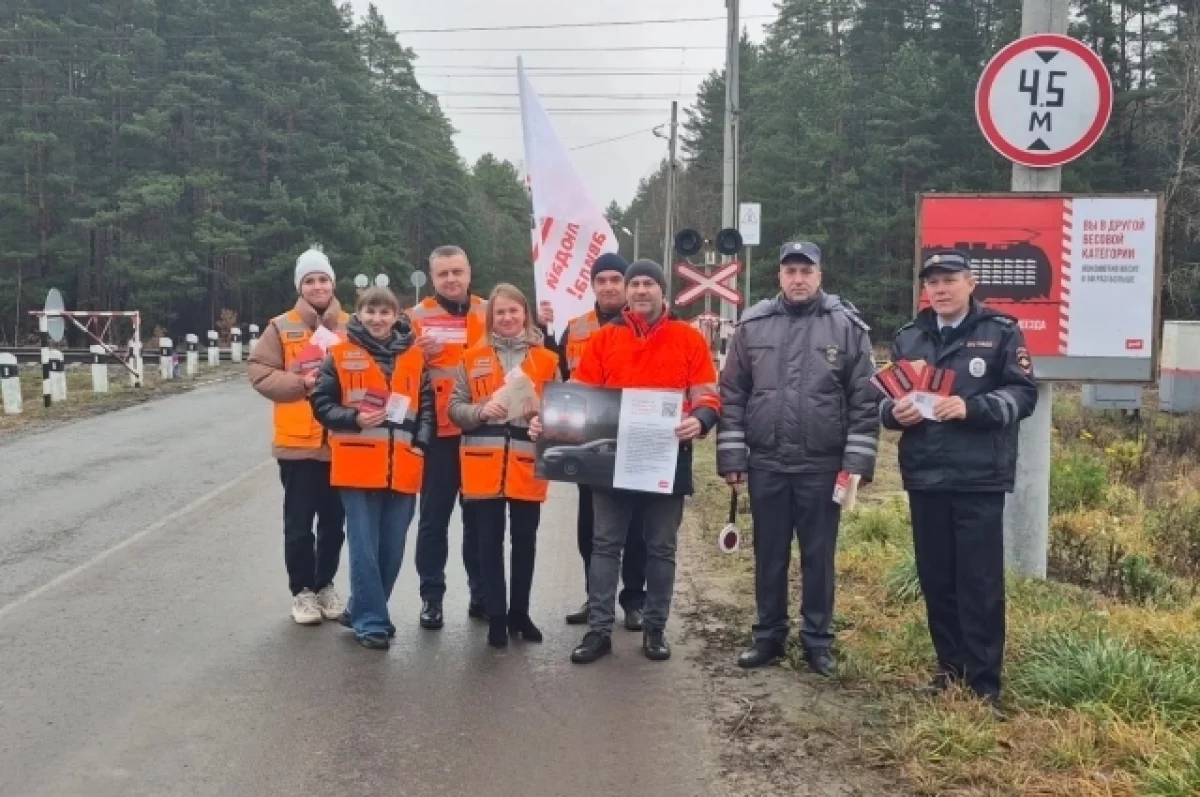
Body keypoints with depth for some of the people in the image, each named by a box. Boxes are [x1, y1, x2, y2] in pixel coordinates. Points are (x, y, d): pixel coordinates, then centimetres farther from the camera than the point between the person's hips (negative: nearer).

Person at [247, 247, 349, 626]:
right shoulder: (281, 327, 0)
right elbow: (259, 372, -5)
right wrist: (301, 383, -17)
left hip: (342, 442, 2)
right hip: (298, 442, -2)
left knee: (334, 522, 12)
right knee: (299, 523, 4)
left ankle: (325, 585, 29)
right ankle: (302, 590, 19)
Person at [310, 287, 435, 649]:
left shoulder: (415, 357, 8)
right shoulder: (341, 355, 1)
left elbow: (427, 404, 11)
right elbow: (322, 403, 2)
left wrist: (420, 443, -3)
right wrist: (354, 419, -14)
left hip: (403, 468, 3)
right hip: (358, 467, -3)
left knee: (392, 548, 10)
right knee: (365, 547, -2)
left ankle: (362, 610, 27)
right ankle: (371, 620, 8)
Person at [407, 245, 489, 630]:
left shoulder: (490, 314, 9)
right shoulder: (417, 317, 1)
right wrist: (421, 357, -17)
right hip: (438, 433, -2)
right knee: (434, 518, 5)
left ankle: (482, 594, 22)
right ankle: (431, 596, 15)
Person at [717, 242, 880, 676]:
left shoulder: (848, 327, -2)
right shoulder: (752, 325, 3)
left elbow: (865, 400, -3)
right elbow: (731, 395, 5)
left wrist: (857, 463, -8)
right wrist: (732, 457, 0)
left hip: (822, 466, -1)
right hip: (765, 464, 2)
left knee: (818, 556, 8)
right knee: (769, 555, 11)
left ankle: (818, 640, 21)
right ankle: (768, 636, 24)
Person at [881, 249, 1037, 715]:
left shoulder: (1001, 332, 1)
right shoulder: (908, 338, 13)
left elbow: (1023, 394, -5)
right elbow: (883, 399, 16)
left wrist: (972, 407, -20)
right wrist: (895, 412, -7)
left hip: (979, 477, -4)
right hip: (924, 477, 4)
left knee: (980, 581, -3)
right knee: (936, 579, 10)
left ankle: (984, 684, 4)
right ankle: (951, 668, 23)